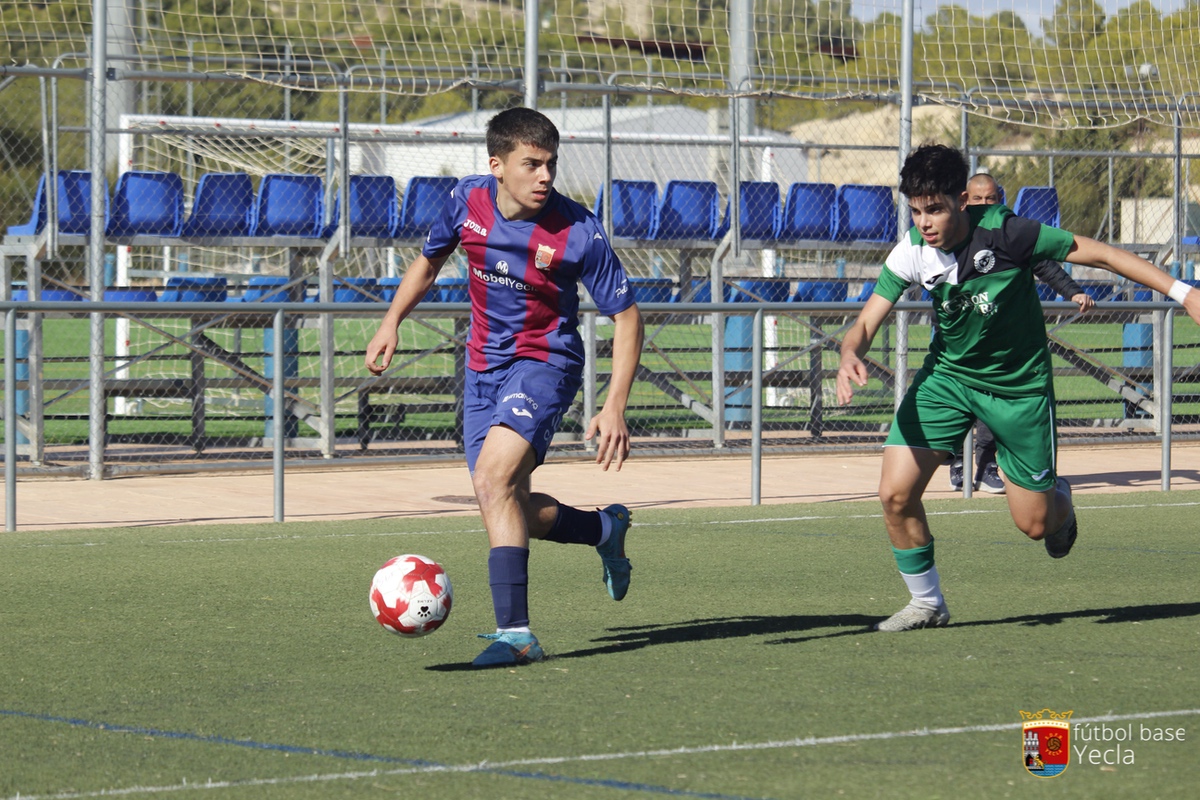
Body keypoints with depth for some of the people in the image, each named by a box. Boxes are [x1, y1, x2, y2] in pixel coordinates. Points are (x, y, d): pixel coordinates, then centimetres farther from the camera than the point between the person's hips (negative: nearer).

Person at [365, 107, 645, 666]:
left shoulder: (579, 233, -20)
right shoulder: (467, 200, -7)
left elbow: (626, 316, -12)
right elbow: (429, 261, 15)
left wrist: (614, 408, -21)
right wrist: (391, 322, 4)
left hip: (544, 363, -6)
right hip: (483, 368, 6)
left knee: (493, 478, -27)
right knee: (507, 511, 7)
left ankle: (514, 631, -25)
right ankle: (606, 529, 37)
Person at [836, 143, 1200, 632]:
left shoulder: (1006, 234, -26)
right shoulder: (913, 252, -15)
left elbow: (1099, 254, -17)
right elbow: (865, 324, -10)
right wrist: (850, 356, -35)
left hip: (1019, 384, -3)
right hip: (947, 375, 3)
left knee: (1035, 523, 3)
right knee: (895, 492, -13)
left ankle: (1058, 498, 41)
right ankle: (927, 603, 9)